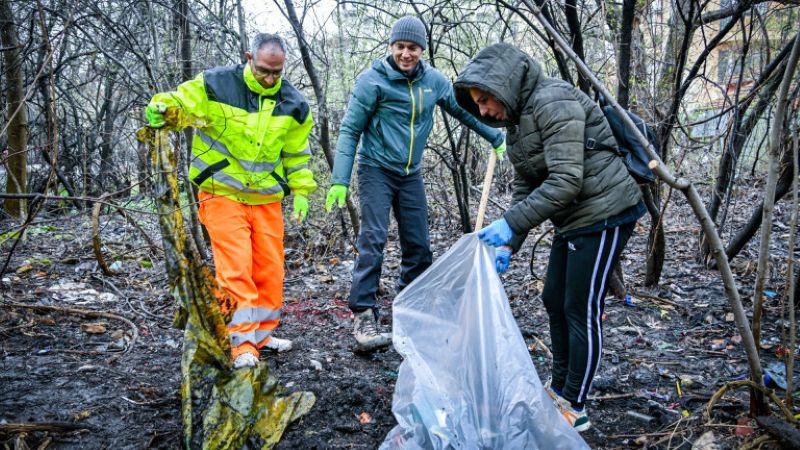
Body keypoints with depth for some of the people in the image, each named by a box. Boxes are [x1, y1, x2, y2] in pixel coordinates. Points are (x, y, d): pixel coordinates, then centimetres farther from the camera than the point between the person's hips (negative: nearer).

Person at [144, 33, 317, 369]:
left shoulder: (292, 104, 4)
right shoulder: (215, 85, -9)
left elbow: (297, 153, 13)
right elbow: (176, 102, -3)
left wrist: (301, 191, 9)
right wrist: (159, 109, -26)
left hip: (267, 199, 5)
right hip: (222, 194, -4)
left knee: (270, 268, 9)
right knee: (236, 268, -12)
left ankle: (261, 333, 25)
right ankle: (242, 344, -7)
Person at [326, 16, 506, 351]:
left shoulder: (433, 81, 2)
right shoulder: (373, 80, -12)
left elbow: (464, 110, 17)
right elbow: (350, 130, -11)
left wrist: (495, 137, 24)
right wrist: (340, 180, -17)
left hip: (411, 175, 5)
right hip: (376, 170, -5)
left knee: (418, 246, 7)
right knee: (373, 240, -14)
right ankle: (363, 317, -10)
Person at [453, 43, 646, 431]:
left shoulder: (552, 103, -20)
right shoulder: (519, 119, 9)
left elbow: (565, 181, -27)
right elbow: (525, 187, 10)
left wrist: (510, 223, -26)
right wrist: (509, 243, 1)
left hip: (603, 212, -10)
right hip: (574, 219, 10)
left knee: (581, 309, -3)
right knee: (554, 300, 14)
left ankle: (575, 409, 11)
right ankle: (559, 389, 29)